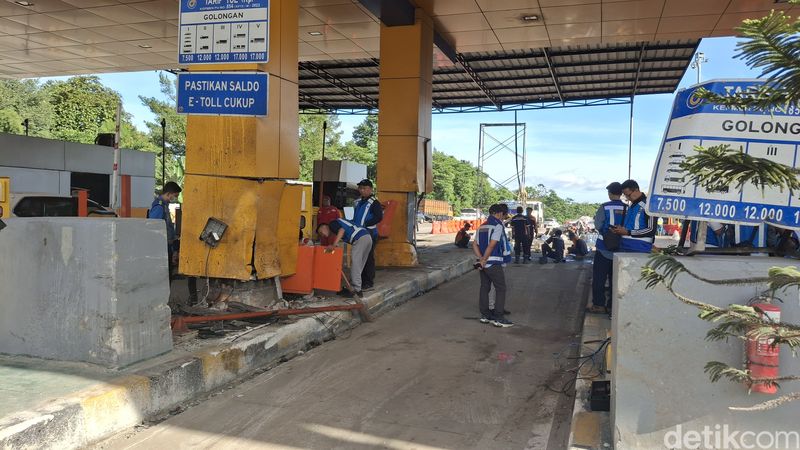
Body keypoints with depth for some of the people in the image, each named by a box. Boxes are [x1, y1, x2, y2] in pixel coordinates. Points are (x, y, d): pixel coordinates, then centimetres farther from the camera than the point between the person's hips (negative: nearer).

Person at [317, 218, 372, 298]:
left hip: (360, 238, -9)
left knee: (355, 263, -8)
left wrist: (334, 245, -17)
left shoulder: (332, 223, 6)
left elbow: (342, 230, -14)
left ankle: (356, 289, -11)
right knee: (359, 265, 12)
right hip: (368, 237, 9)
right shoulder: (336, 228, 32)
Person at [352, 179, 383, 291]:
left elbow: (379, 217, -17)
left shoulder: (374, 202, -7)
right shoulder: (358, 202, 18)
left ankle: (369, 282, 0)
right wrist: (353, 224, 10)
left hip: (369, 233, -8)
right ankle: (360, 280, 20)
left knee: (368, 258, -5)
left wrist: (364, 225, -20)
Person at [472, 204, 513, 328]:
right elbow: (491, 245, -19)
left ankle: (485, 315, 18)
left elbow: (474, 244, 8)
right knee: (501, 289, -1)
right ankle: (498, 318, -2)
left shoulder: (482, 226, 14)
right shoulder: (498, 226, -11)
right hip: (494, 263, -8)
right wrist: (483, 261, -14)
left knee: (484, 288, 13)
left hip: (484, 263, 8)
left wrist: (481, 259, -1)